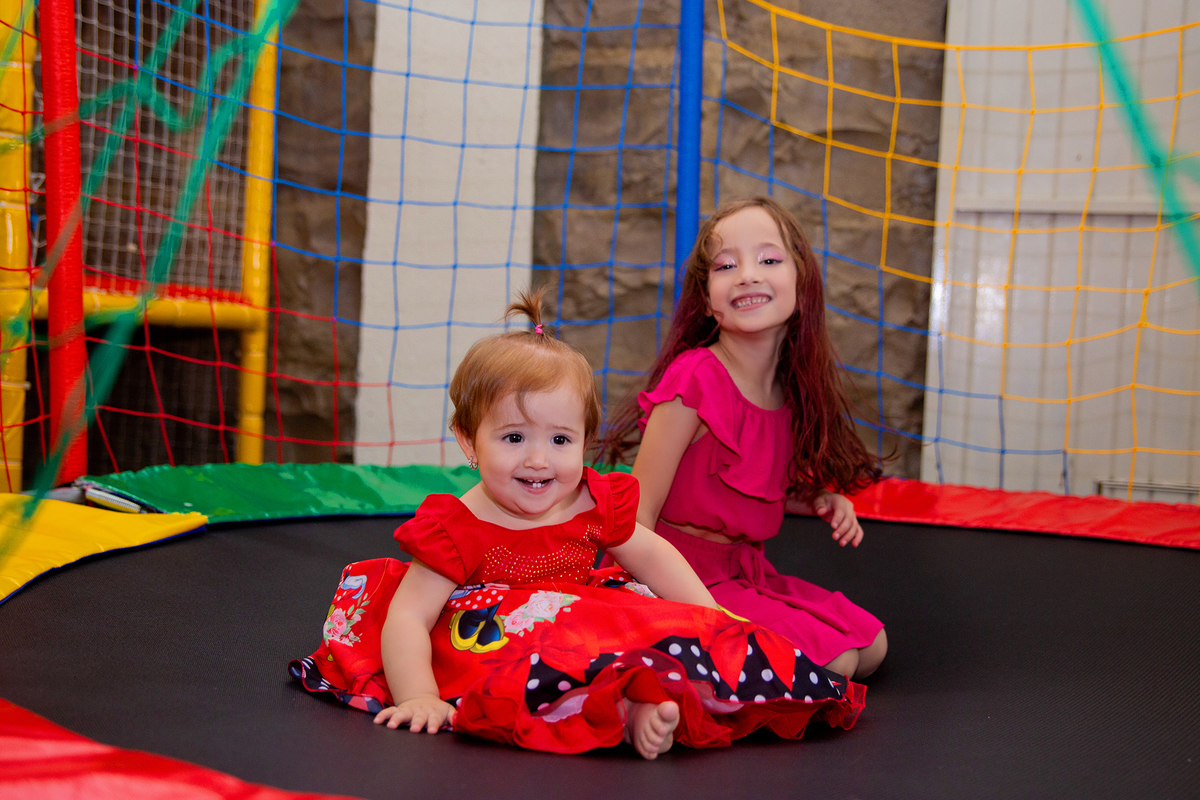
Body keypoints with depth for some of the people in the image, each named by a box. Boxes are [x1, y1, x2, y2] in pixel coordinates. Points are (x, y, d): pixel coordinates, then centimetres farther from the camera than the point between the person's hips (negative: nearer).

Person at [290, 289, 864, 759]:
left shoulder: (595, 504, 1)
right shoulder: (457, 529, -14)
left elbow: (653, 556, 16)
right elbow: (407, 619, -19)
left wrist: (712, 619, 8)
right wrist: (418, 698, -32)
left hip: (588, 633, 6)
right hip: (494, 651, -6)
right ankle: (633, 709, -38)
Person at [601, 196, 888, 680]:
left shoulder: (792, 390, 2)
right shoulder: (696, 381, -21)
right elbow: (637, 513, -19)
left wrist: (820, 502, 1)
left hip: (746, 572, 8)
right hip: (686, 576, -8)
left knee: (871, 649, 7)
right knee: (832, 661, -15)